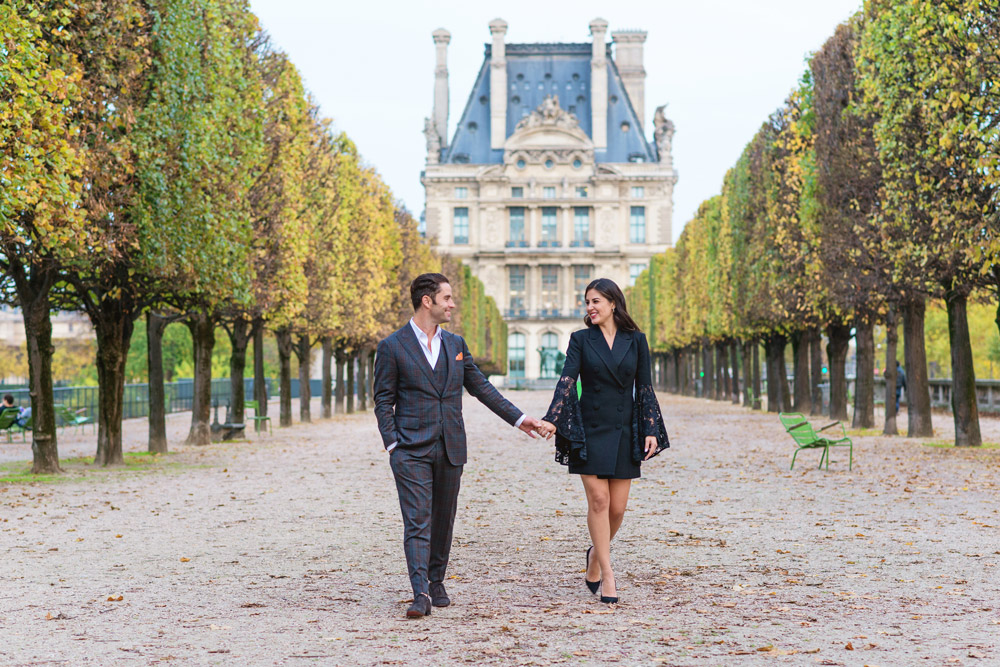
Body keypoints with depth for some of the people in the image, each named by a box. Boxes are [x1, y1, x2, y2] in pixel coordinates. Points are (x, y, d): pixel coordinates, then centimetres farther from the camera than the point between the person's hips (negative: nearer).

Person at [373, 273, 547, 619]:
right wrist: (392, 444, -10)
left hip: (450, 448, 5)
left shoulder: (455, 344, 12)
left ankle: (436, 582, 24)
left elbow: (481, 386, 16)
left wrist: (518, 418, 12)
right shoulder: (392, 346, -2)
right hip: (411, 449, -4)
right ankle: (421, 594, -15)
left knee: (443, 519, 10)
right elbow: (383, 400, 0)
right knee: (417, 521, -10)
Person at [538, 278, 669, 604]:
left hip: (624, 431, 2)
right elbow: (567, 381, -9)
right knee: (598, 500, -8)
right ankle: (607, 575, -1)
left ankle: (596, 553, 29)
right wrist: (551, 419, -24)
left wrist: (651, 430, 0)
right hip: (590, 430, -2)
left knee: (617, 507, 1)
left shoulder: (635, 340, 7)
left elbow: (645, 389, 8)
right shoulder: (581, 339, 2)